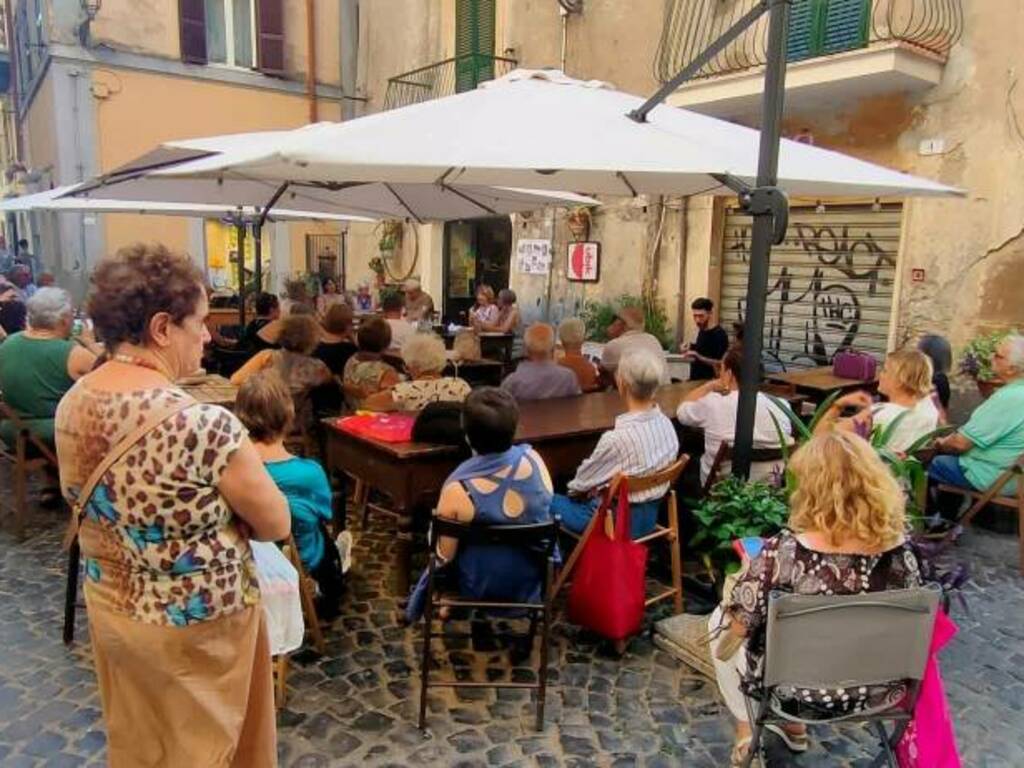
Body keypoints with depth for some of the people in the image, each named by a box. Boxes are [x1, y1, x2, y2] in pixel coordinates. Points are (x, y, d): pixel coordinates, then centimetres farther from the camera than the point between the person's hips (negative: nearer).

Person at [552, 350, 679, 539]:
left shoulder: (618, 438, -32)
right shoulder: (667, 424, -10)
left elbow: (581, 483, -13)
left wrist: (574, 487, 8)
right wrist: (600, 487, 7)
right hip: (650, 516, 7)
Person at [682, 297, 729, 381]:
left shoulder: (720, 334, -15)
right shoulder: (701, 332, 8)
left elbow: (721, 363, -19)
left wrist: (699, 357, -28)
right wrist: (690, 349, 4)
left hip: (708, 381, -8)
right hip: (695, 380, 8)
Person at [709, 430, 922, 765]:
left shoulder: (785, 551, -29)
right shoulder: (899, 546, -15)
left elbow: (738, 625, -17)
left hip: (803, 691, -4)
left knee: (718, 621, 22)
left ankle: (748, 730, 34)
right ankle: (793, 727, 43)